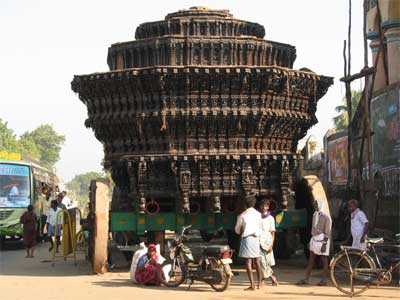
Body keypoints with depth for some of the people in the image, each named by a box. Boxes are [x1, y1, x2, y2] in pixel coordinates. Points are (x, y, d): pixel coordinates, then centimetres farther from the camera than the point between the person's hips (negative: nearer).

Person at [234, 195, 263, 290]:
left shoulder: (242, 215, -6)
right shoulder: (258, 214, 5)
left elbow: (237, 230, 4)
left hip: (246, 239, -4)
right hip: (256, 238, 4)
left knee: (248, 262, -3)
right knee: (257, 262, 11)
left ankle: (252, 285, -7)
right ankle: (260, 283, 12)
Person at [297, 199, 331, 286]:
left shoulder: (326, 217, -11)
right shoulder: (314, 215, 12)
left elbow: (327, 232, -13)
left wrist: (324, 244, -18)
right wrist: (310, 240, 17)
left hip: (322, 241, -7)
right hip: (314, 240, 7)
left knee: (324, 260, 1)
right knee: (311, 260, 5)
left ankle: (324, 280, 8)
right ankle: (306, 279, 5)